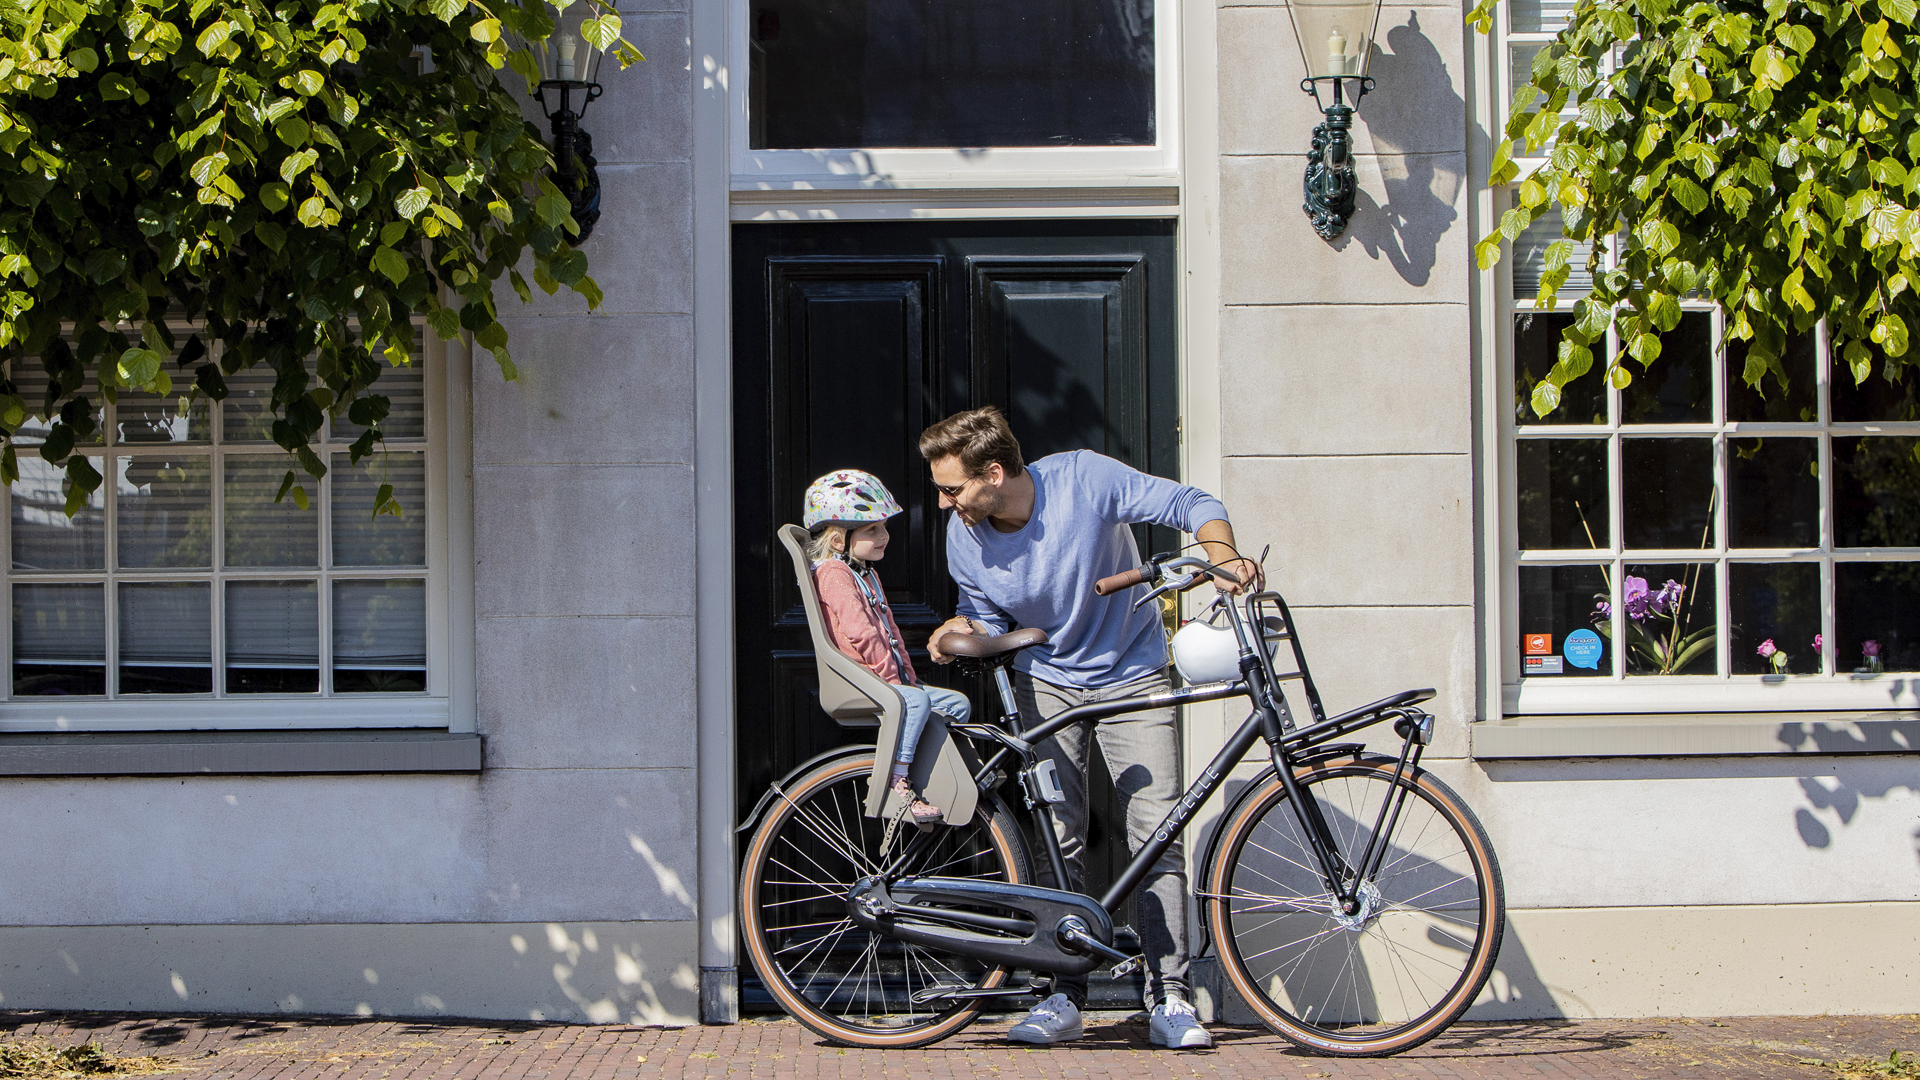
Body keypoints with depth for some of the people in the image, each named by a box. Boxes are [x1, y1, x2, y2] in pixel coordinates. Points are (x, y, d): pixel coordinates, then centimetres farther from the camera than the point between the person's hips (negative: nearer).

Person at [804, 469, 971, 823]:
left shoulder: (866, 573, 23)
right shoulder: (833, 574, -11)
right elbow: (860, 632, -20)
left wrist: (907, 673, 13)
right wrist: (892, 677, -18)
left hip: (893, 676, 10)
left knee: (958, 703, 3)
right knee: (916, 701, -34)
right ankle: (896, 783, -32)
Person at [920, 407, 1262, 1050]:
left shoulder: (1085, 478, -23)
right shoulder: (963, 538, -12)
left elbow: (1193, 505, -16)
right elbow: (988, 620, 2)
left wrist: (1225, 558, -35)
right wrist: (961, 631, -21)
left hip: (1131, 676, -2)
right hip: (1046, 684, 3)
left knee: (1156, 834, -9)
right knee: (1056, 841, -4)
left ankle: (1169, 999, -3)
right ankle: (1065, 998, 5)